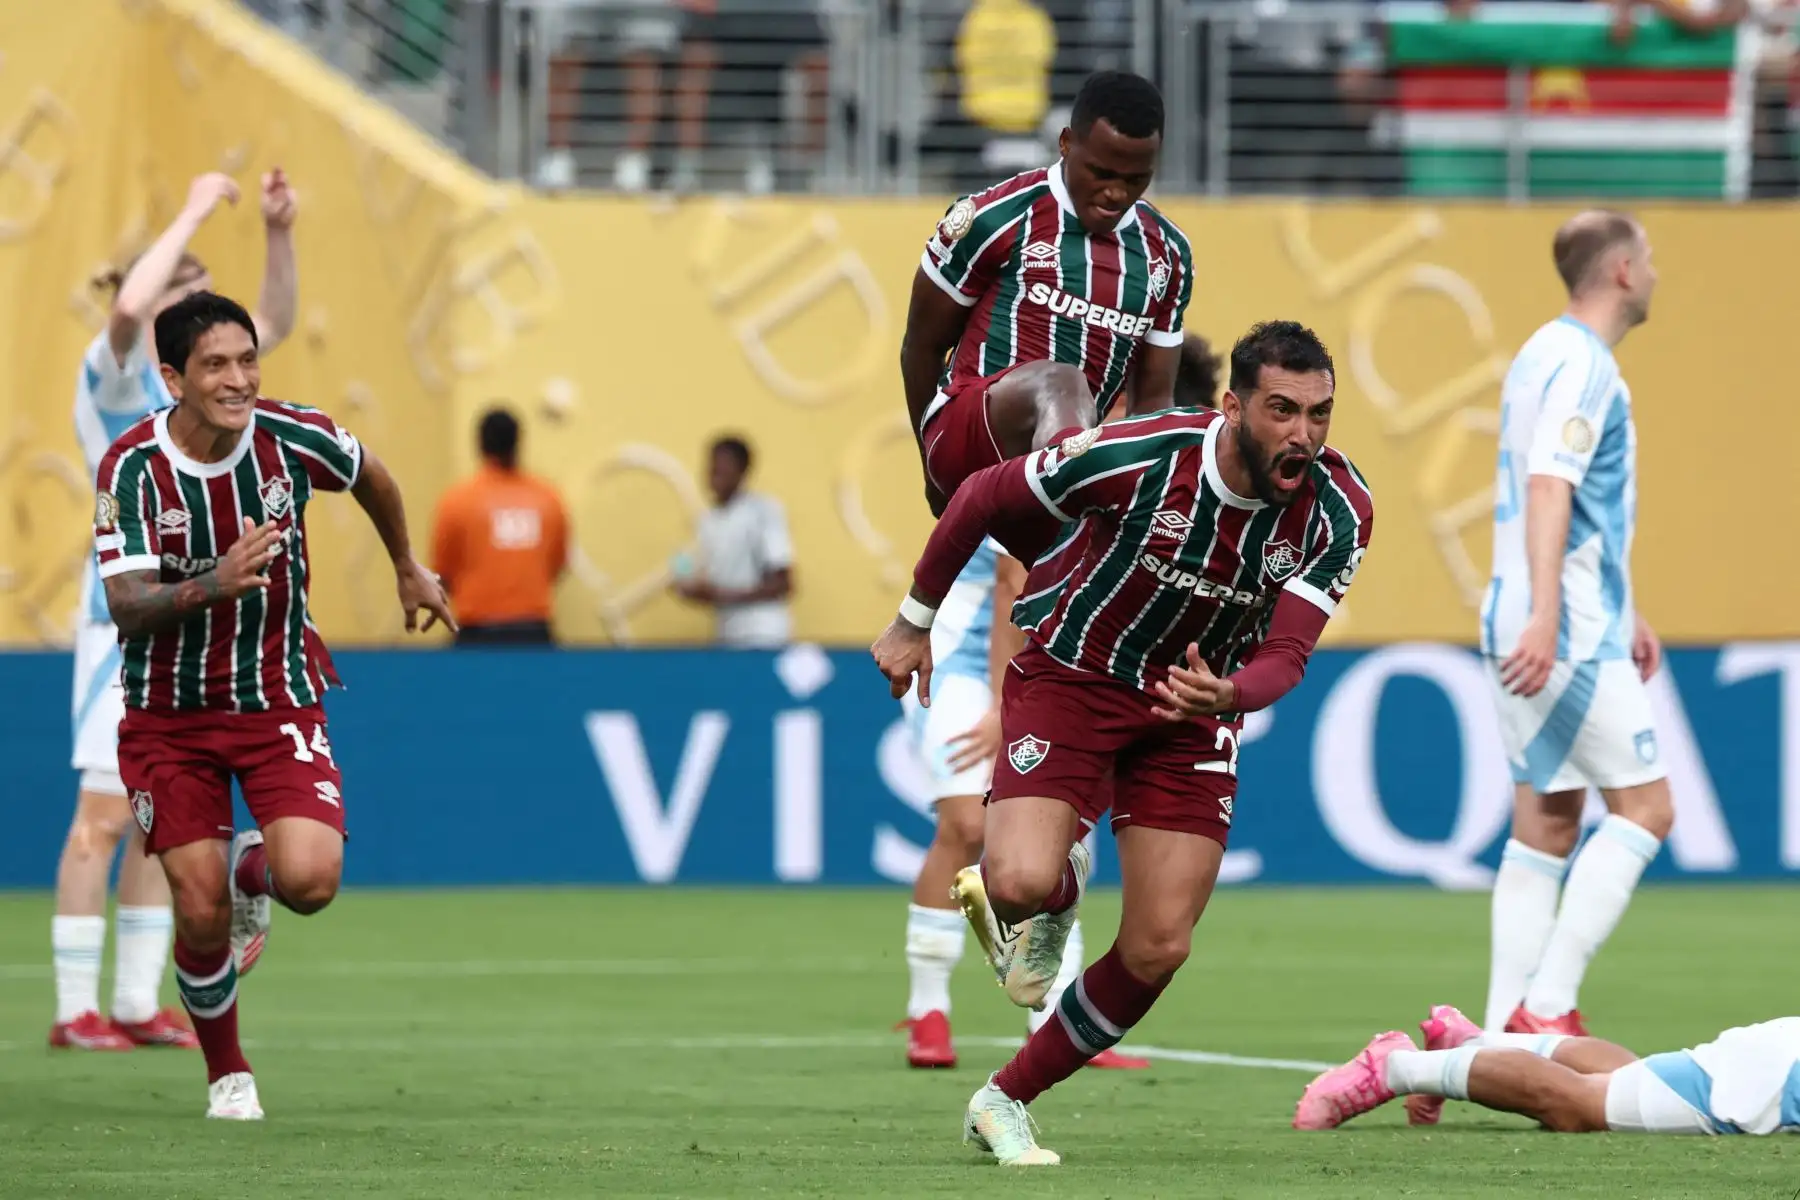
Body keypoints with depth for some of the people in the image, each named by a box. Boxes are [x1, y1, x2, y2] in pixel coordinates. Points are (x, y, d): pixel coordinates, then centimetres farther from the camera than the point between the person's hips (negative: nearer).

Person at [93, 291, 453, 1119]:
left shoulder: (293, 437, -13)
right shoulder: (131, 468, -18)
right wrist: (211, 587, -44)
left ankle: (255, 869, 18)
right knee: (202, 914, -5)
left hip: (278, 699, 1)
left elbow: (370, 477, 11)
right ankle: (226, 1073, 22)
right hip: (169, 713, -1)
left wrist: (408, 570, 26)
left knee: (309, 882, -20)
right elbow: (126, 607, -25)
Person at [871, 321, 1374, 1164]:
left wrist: (1226, 695, -44)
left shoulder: (1338, 510, -18)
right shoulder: (1139, 456, -27)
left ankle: (1004, 1103, 16)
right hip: (1071, 676, -3)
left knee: (1157, 951, -4)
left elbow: (1285, 654, -20)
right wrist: (915, 622, -2)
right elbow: (982, 497, -12)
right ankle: (1056, 895, 12)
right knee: (1023, 882, -28)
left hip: (1192, 712, 3)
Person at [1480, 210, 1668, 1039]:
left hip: (1547, 629, 10)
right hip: (1568, 630, -10)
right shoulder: (1580, 365, -13)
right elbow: (1548, 490, -25)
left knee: (1546, 820, 8)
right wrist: (1545, 615, -34)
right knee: (1644, 805, -8)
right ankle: (1546, 1005, -15)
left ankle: (1509, 1024, 5)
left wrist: (1624, 614, 33)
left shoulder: (1555, 355, 19)